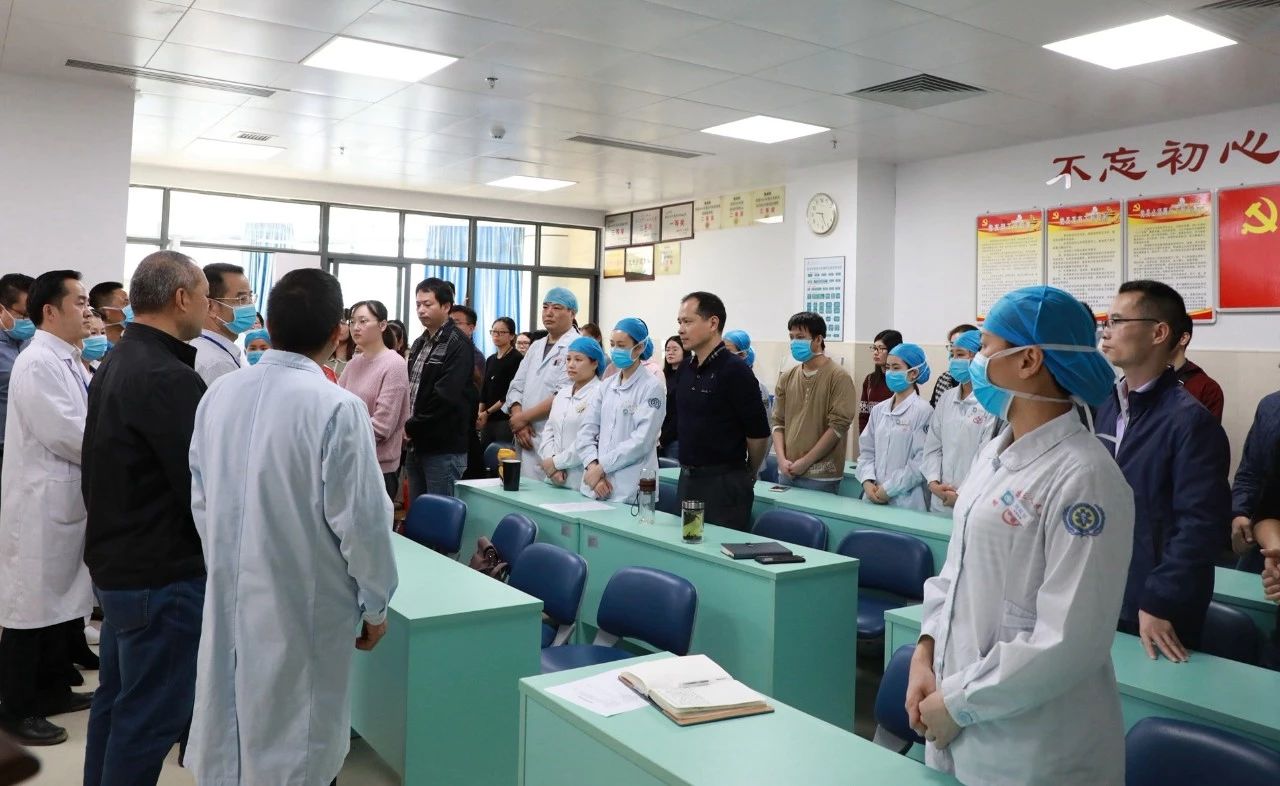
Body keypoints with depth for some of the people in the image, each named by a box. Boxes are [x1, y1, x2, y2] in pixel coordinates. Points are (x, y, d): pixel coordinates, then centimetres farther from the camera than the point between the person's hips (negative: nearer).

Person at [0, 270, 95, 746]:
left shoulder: (68, 362, 12)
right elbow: (66, 435, -21)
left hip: (68, 501, 9)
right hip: (41, 505, -9)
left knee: (63, 602, 17)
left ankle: (53, 689, 31)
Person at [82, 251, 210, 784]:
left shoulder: (116, 364, 8)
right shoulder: (169, 377, -22)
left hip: (116, 561, 10)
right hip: (161, 573, -10)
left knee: (118, 701, 20)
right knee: (150, 717, 3)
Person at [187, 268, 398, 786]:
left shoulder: (218, 395, -2)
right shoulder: (337, 408, -21)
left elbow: (201, 501, 8)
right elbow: (360, 519, -18)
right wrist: (375, 605, -3)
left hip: (227, 596, 6)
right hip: (303, 604, -5)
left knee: (227, 722, 21)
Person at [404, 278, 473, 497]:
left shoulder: (458, 345, -12)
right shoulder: (420, 343, 16)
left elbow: (445, 397, -20)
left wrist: (411, 428, -13)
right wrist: (405, 427, 2)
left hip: (444, 448, -8)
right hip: (417, 445, 8)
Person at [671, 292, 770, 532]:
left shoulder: (734, 371, -14)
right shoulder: (684, 369, 8)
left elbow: (758, 433, -11)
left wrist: (748, 475, 3)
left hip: (724, 483, -7)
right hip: (687, 478, 7)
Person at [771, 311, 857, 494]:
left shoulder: (838, 377, -6)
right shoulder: (787, 378, 9)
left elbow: (838, 426, -12)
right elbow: (778, 422, 11)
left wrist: (806, 462, -13)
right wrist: (782, 459, -4)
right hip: (787, 473, 5)